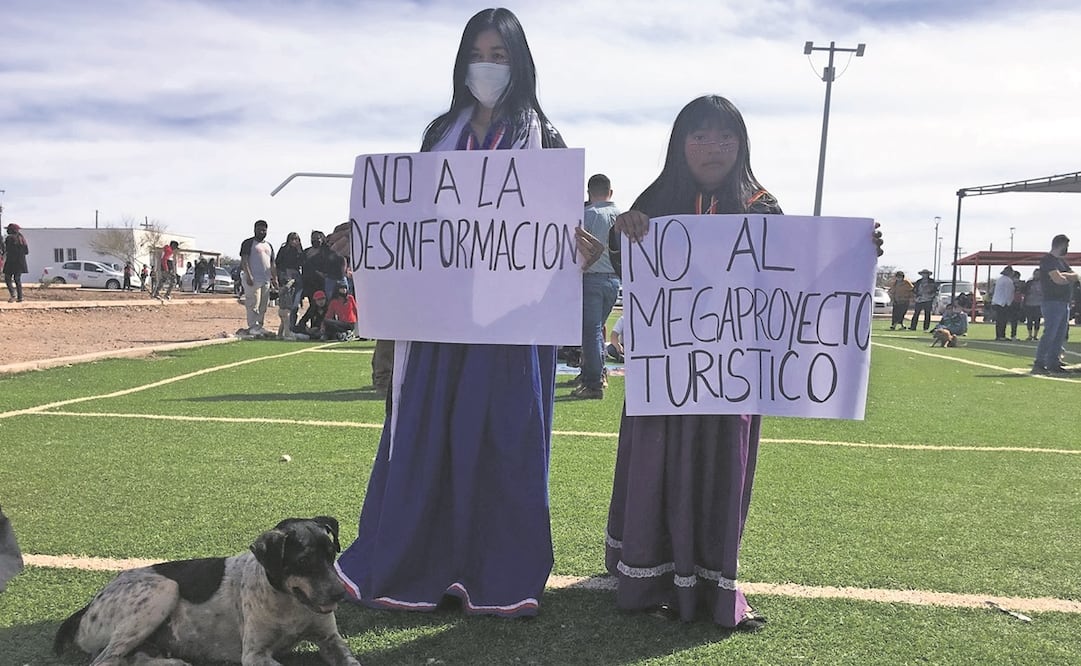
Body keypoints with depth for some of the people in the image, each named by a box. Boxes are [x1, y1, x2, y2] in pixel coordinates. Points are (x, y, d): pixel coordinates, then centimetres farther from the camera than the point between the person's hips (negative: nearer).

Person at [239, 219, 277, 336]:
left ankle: (259, 326, 12)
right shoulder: (248, 243, 1)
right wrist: (248, 275, -19)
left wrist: (275, 279, 15)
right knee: (253, 304, -11)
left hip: (266, 280, 7)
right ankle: (252, 327, -11)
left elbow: (272, 263, 24)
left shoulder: (269, 245, 22)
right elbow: (244, 260, -8)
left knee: (264, 305, 6)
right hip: (253, 279, -7)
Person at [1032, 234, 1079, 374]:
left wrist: (1063, 275, -7)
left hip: (1064, 302, 9)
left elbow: (1075, 276, 13)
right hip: (1052, 302, -9)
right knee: (1050, 334, -15)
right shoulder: (1048, 260, -9)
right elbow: (1058, 279, -19)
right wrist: (1069, 278, 1)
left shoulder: (1061, 261, 21)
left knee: (1060, 336, 9)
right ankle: (1038, 364, -16)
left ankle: (1053, 363, 14)